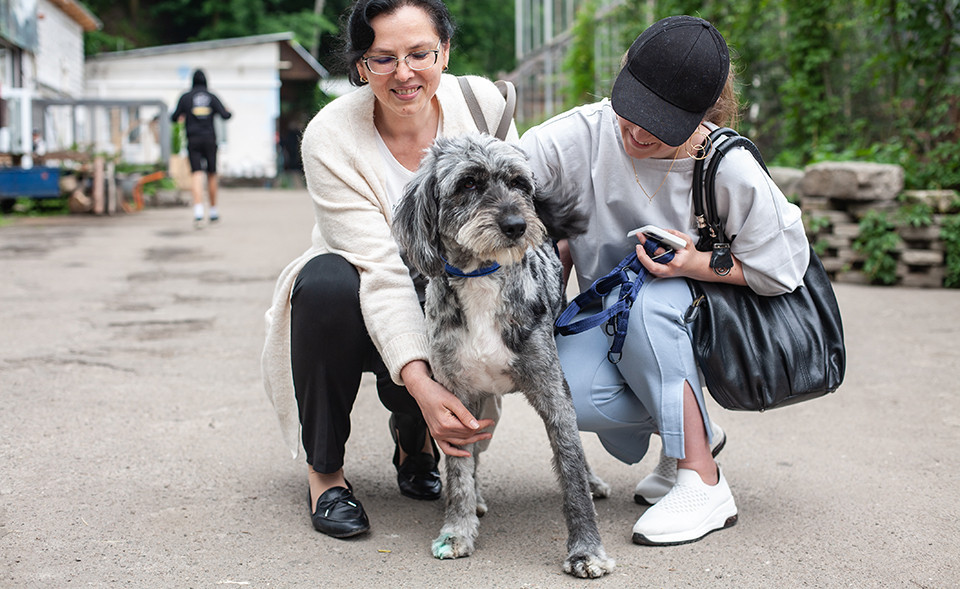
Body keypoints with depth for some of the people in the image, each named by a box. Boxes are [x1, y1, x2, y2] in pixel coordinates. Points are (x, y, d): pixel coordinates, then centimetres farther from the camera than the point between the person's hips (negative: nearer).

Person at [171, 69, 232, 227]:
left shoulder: (185, 98, 3)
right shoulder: (212, 97, 3)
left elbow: (174, 118, 3)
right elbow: (224, 115, -3)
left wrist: (181, 116, 26)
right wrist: (229, 113, 20)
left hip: (193, 139, -1)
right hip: (210, 139, 1)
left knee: (197, 174, -7)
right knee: (212, 174, 12)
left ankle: (198, 209, -26)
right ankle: (213, 211, 19)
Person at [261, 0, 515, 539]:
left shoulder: (483, 103, -14)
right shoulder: (330, 137, -21)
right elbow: (380, 270, -29)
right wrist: (420, 382, -42)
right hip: (364, 307, -1)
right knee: (328, 282, -36)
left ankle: (414, 438, 11)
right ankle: (325, 470, -15)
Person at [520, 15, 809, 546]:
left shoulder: (729, 169, -22)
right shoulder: (583, 134, -19)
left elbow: (781, 270, -12)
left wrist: (695, 264, -25)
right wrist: (557, 242, -19)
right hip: (606, 315, 2)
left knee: (649, 298, -38)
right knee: (572, 393, -29)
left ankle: (704, 483, -29)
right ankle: (683, 429, 5)